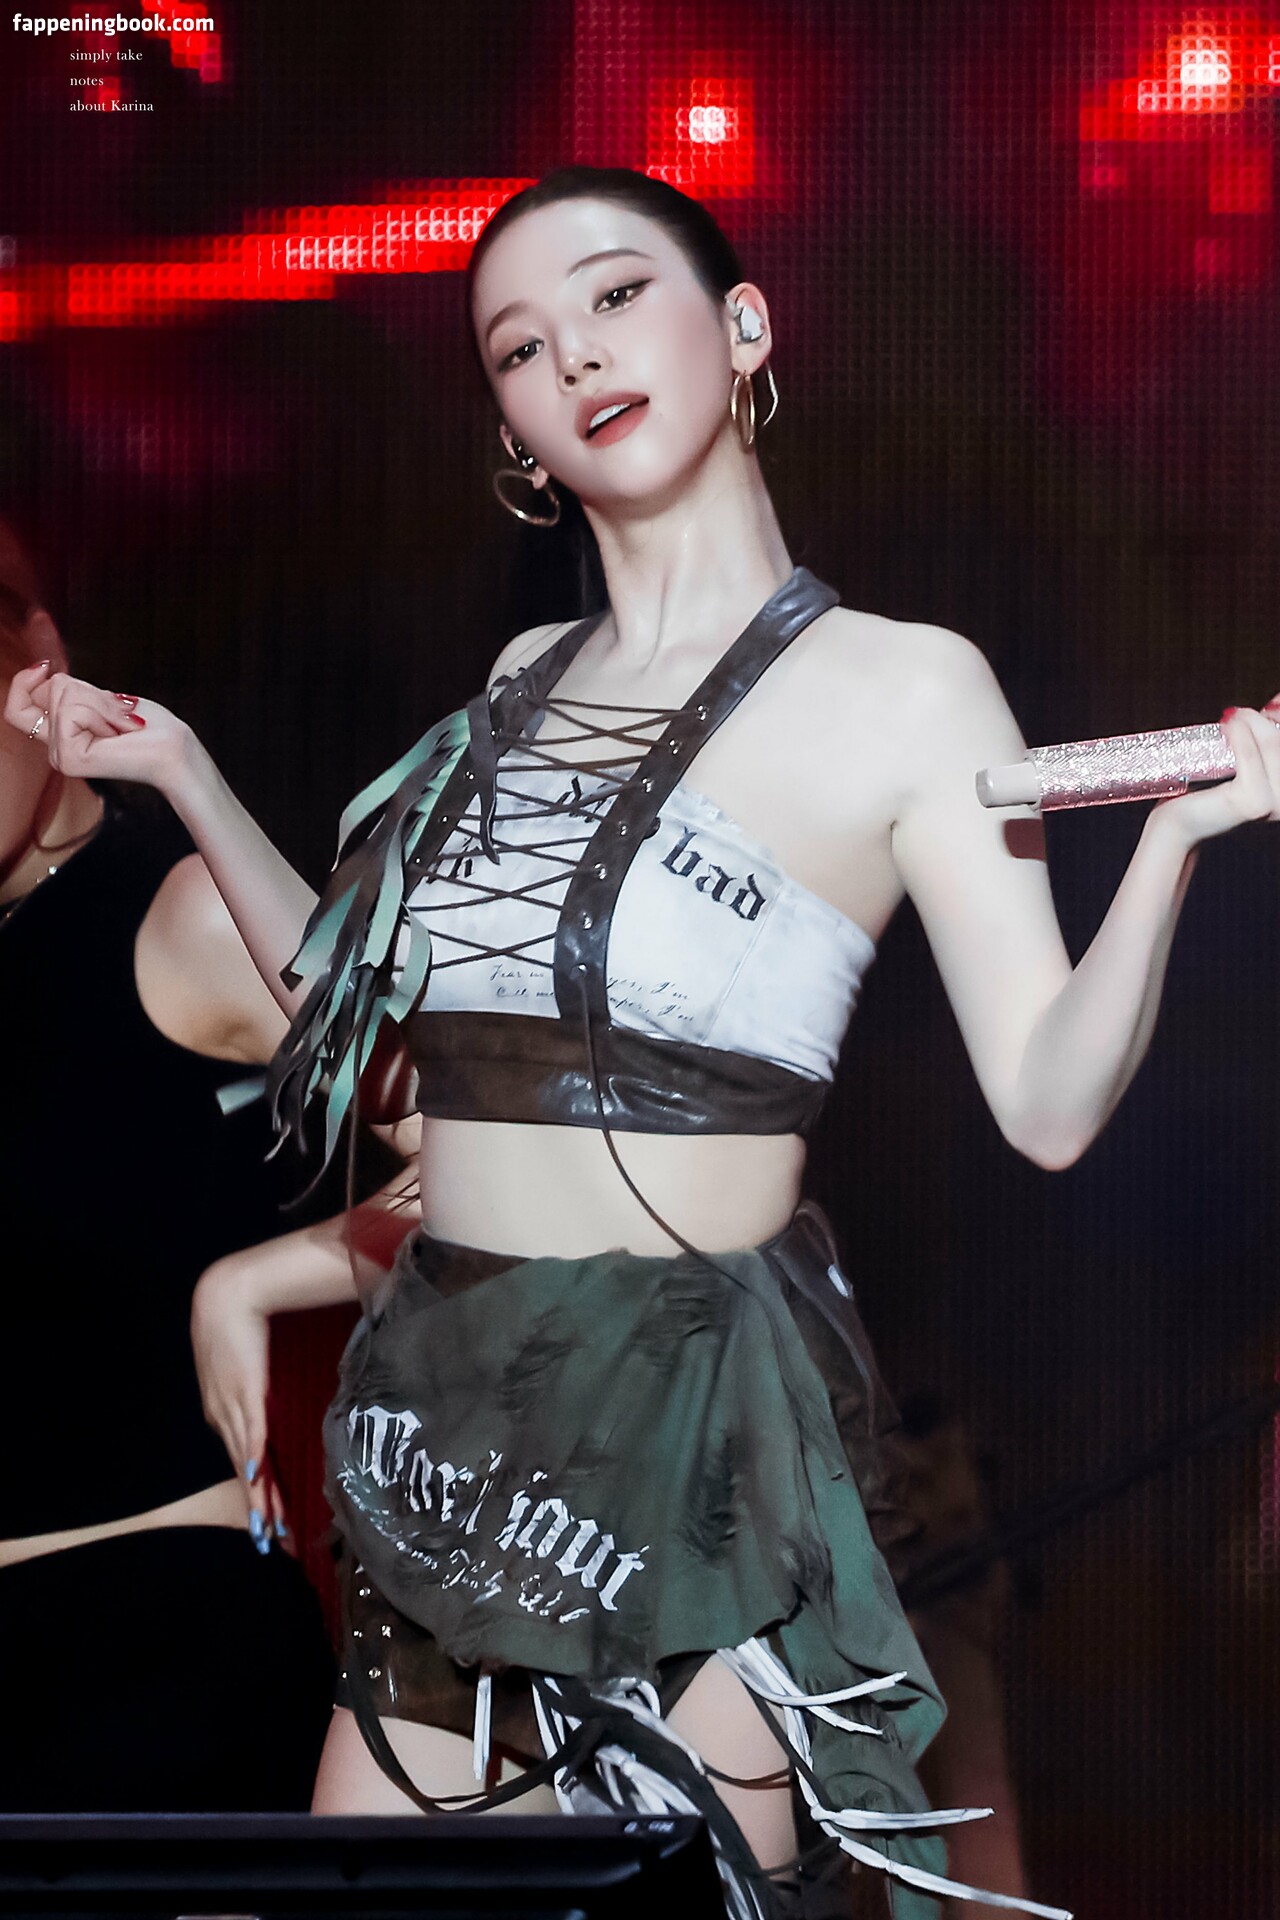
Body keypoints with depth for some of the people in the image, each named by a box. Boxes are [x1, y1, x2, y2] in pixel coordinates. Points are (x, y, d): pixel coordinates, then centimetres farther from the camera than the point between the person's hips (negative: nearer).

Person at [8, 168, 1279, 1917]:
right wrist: (183, 776, 17)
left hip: (699, 1416, -5)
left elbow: (1047, 1101, -9)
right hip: (456, 1404, 6)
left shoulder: (901, 688, -4)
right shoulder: (528, 685, 12)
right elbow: (381, 1031, 20)